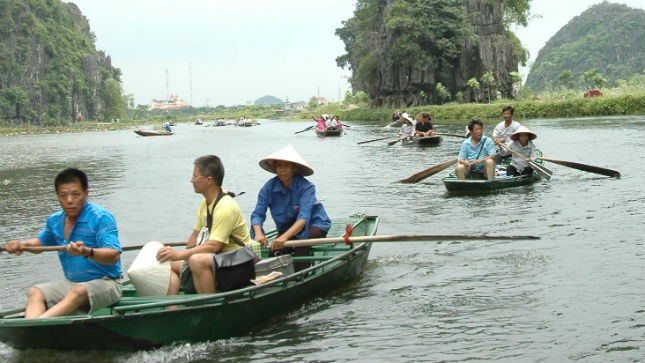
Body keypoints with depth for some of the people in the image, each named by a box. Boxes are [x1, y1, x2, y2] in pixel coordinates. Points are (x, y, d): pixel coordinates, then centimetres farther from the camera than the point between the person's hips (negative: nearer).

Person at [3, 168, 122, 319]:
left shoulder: (101, 217, -13)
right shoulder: (54, 221, 8)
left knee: (78, 291, -36)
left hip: (105, 283, -7)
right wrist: (22, 245, 10)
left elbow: (114, 255, -26)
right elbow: (42, 241, 31)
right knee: (35, 292, -15)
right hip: (71, 283, 7)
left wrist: (87, 252, -44)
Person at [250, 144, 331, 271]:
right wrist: (258, 233, -40)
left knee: (300, 241, -35)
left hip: (314, 225, -4)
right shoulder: (269, 188, -13)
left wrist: (285, 237, -51)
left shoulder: (306, 187, -24)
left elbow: (304, 218, -35)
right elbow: (258, 214, -18)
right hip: (286, 228, 4)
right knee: (274, 252, -23)